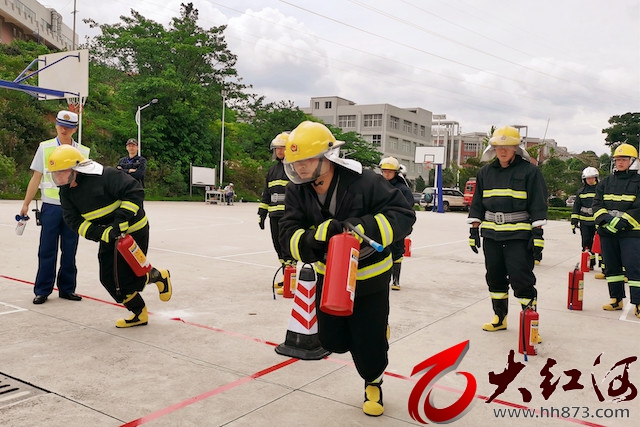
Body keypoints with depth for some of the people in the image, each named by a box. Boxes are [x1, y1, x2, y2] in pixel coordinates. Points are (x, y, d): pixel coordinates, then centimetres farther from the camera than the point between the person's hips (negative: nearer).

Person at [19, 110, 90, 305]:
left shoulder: (83, 152, 5)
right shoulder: (45, 147, 4)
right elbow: (36, 178, 6)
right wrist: (26, 204, 4)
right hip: (50, 206, -1)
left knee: (70, 251, 7)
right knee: (47, 250, 2)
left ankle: (67, 288, 18)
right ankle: (42, 290, 12)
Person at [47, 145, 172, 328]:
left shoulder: (104, 176, -26)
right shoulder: (66, 192, -3)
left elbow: (135, 191, -28)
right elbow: (75, 221, -7)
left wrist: (121, 221, -31)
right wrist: (102, 234, -23)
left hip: (133, 230, -8)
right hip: (108, 236, 8)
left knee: (125, 277, -9)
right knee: (108, 278, 5)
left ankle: (158, 276, 22)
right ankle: (139, 313, 22)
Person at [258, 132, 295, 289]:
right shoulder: (272, 170, 18)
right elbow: (266, 194, 23)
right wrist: (262, 213, 20)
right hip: (274, 215, 8)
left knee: (286, 246, -11)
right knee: (278, 246, 11)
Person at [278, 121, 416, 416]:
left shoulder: (364, 182, -27)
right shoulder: (297, 191, -14)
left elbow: (404, 215, -27)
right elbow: (289, 237, -20)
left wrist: (362, 228, -41)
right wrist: (319, 235, -41)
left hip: (369, 277, -3)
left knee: (368, 343, 4)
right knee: (333, 342, 8)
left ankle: (373, 382, 39)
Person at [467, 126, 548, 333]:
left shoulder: (529, 171, -3)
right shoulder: (485, 172, 11)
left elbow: (538, 205, -5)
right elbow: (477, 204, 14)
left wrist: (537, 233, -10)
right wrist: (474, 230, 10)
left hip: (519, 234, -5)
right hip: (491, 234, 5)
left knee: (521, 278, -8)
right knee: (495, 277, 12)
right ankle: (499, 318, 27)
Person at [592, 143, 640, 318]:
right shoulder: (606, 182, 13)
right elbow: (597, 204, 6)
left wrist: (622, 221, -19)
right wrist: (606, 218, -12)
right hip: (607, 232, 5)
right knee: (611, 267, 11)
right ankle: (617, 300, 22)